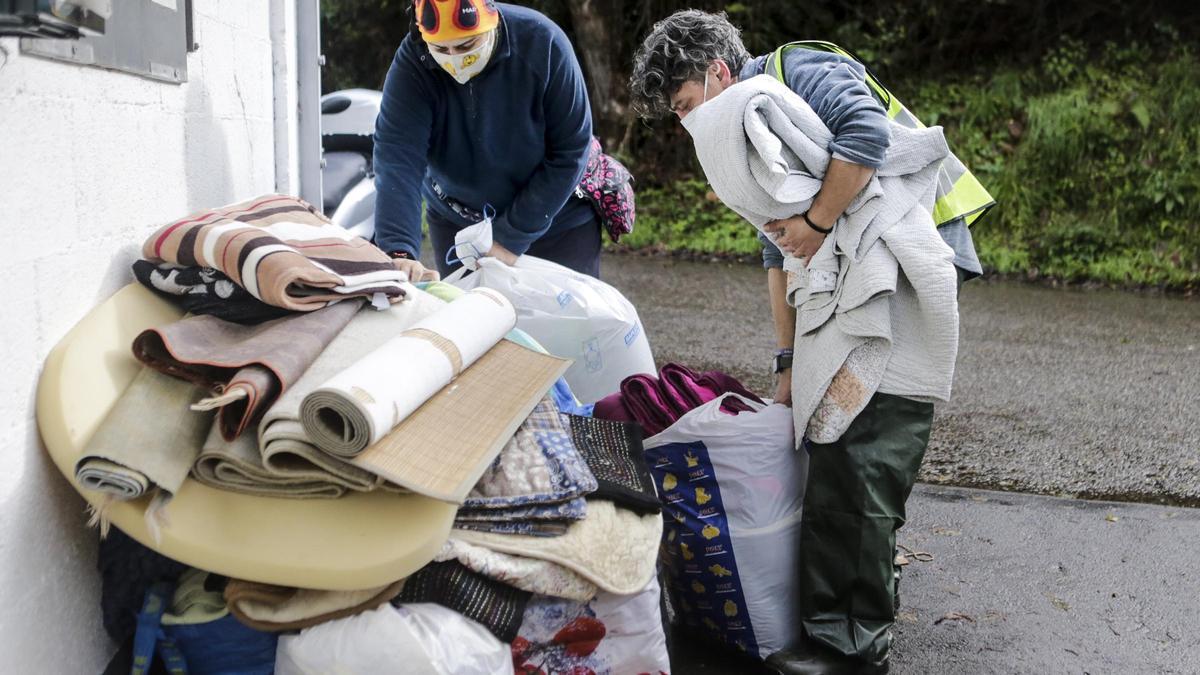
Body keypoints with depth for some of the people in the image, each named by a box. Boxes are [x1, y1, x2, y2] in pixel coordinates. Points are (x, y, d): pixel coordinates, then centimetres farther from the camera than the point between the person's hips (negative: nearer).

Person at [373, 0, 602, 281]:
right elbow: (397, 161, -30)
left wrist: (512, 237, -21)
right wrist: (399, 251, -45)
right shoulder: (411, 65, -21)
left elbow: (569, 152, -20)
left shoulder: (542, 42, -23)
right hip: (455, 223, 1)